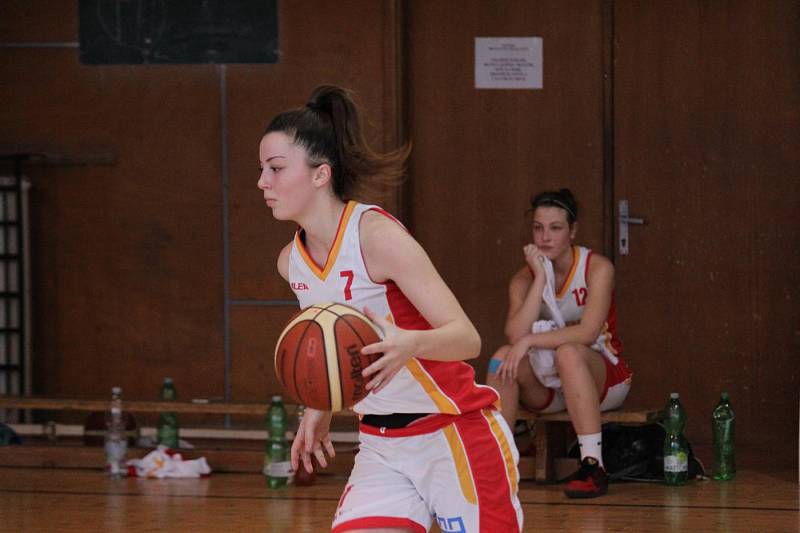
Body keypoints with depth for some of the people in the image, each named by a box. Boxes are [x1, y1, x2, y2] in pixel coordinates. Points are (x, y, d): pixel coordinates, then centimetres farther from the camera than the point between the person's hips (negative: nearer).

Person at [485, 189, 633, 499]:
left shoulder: (597, 268, -13)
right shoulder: (525, 278, -3)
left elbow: (588, 333, -27)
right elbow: (515, 334, -22)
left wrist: (530, 340, -33)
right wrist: (540, 278, -22)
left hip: (601, 376, -3)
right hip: (547, 389, 3)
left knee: (569, 353, -36)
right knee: (504, 357, -26)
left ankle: (593, 465, -38)